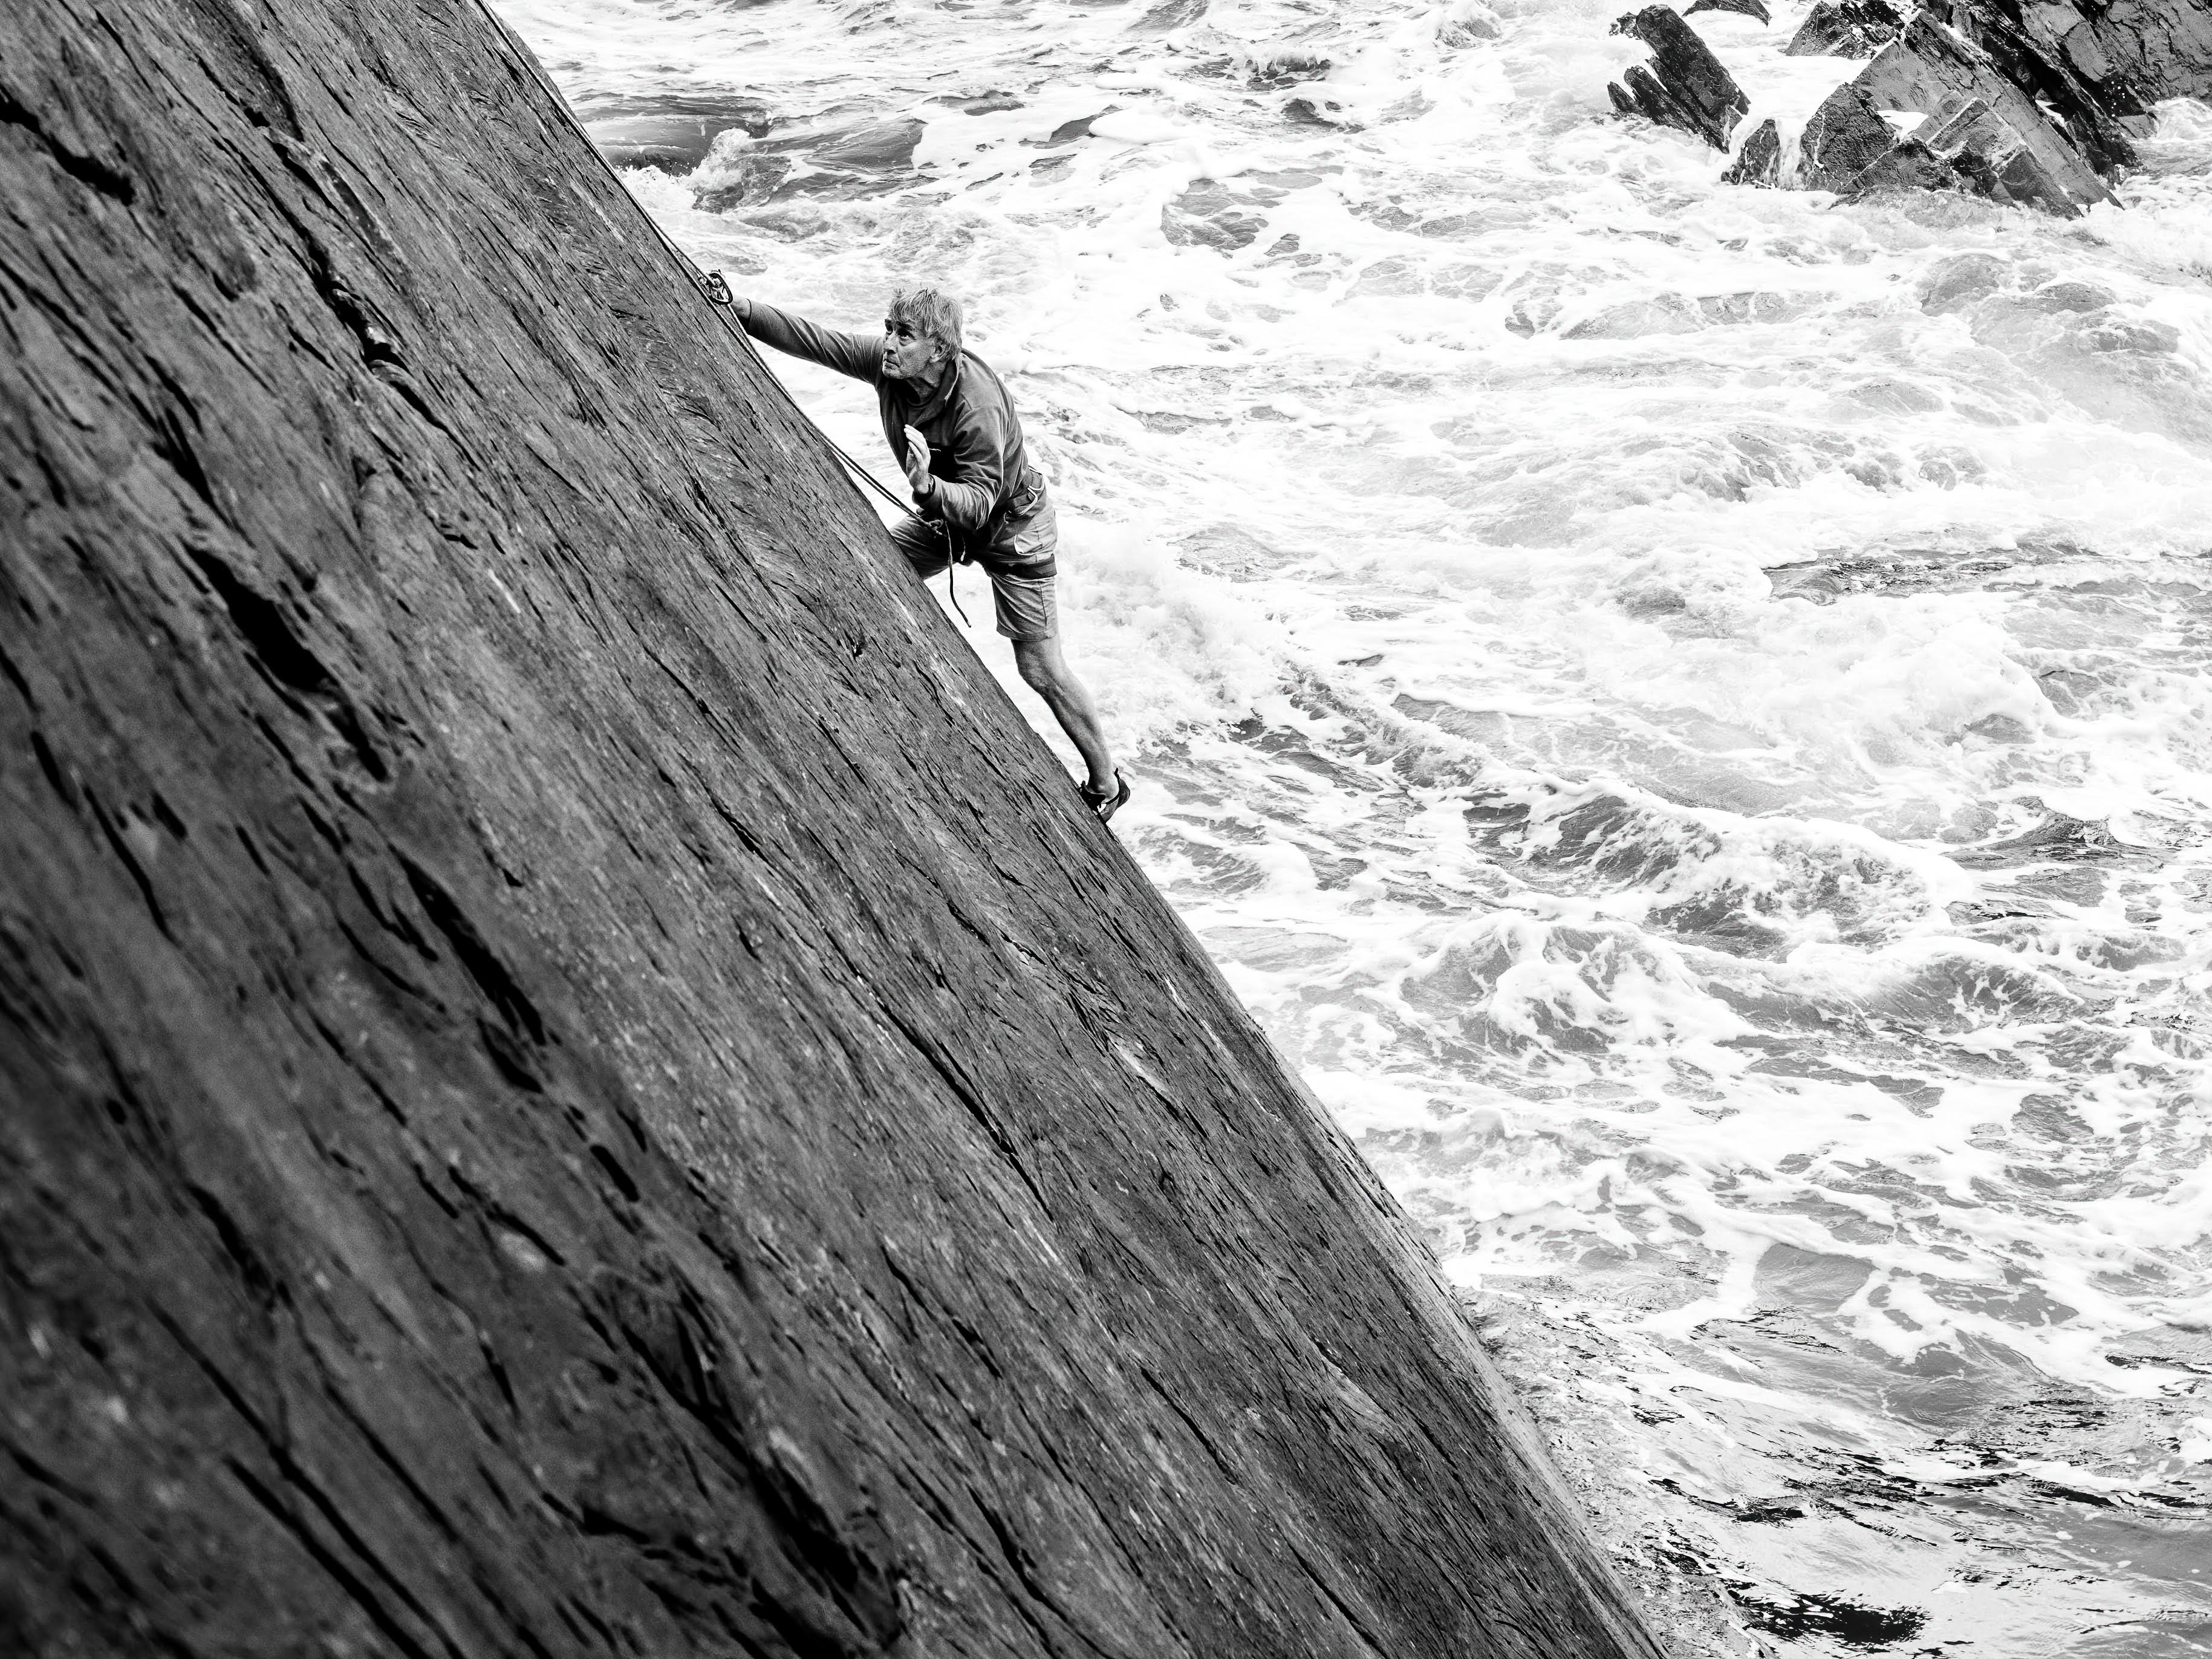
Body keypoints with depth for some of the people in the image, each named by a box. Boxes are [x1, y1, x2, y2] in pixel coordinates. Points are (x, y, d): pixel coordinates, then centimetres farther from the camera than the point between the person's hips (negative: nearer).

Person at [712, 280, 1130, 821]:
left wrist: (927, 487, -55)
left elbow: (979, 503, -37)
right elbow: (812, 340, -15)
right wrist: (742, 308, -27)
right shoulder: (884, 360, -18)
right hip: (943, 513, 8)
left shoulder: (978, 407, -38)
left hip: (1011, 526, -7)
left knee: (1040, 669, -4)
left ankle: (1105, 783, 12)